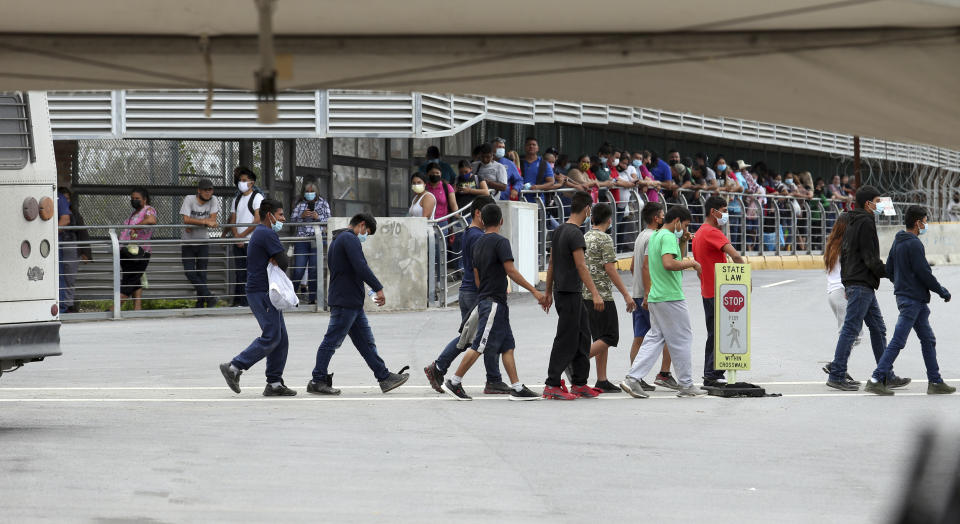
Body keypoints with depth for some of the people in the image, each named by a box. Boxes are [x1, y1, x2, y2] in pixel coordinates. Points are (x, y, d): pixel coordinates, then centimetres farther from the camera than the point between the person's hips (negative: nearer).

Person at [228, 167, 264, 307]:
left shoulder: (257, 197, -2)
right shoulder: (237, 199, 18)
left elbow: (258, 220, -10)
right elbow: (233, 220, 14)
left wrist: (242, 235, -9)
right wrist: (236, 236, -4)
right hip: (238, 242, 6)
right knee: (239, 273, 3)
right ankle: (240, 302, 5)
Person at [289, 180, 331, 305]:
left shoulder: (323, 204, 9)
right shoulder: (299, 204, 9)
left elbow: (329, 221, 7)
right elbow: (292, 220, 6)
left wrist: (318, 217, -10)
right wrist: (302, 216, -11)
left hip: (318, 240, 0)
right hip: (301, 240, 0)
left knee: (314, 271, 1)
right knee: (298, 271, -5)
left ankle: (312, 298, 8)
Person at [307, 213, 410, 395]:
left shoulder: (337, 240, 23)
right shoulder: (350, 239, -11)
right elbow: (361, 267, -22)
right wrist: (378, 288, -19)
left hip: (353, 304, 11)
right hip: (345, 302, -11)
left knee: (366, 343, 9)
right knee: (332, 341, -5)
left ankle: (385, 377, 11)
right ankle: (318, 381, -2)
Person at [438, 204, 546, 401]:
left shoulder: (478, 243, 13)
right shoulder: (500, 242, -11)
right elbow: (511, 271, -18)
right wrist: (534, 291, -15)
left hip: (484, 299, 9)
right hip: (494, 301, -9)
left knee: (507, 346, 7)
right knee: (479, 346, -7)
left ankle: (517, 387, 3)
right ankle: (454, 382, -3)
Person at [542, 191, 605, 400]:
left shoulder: (558, 231, 13)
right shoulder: (575, 234, -15)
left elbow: (551, 264, 18)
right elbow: (581, 267, -19)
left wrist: (548, 292, 23)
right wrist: (595, 294, -20)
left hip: (561, 291, 10)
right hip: (570, 293, -10)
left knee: (582, 336, 13)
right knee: (566, 340, -6)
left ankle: (579, 383, 15)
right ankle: (552, 385, -5)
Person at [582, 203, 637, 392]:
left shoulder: (584, 238, 12)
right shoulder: (605, 239, -12)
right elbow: (610, 269, -16)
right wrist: (626, 295, -13)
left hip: (586, 295, 8)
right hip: (602, 295, -8)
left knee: (600, 338, 11)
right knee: (609, 338, -4)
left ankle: (602, 381, 10)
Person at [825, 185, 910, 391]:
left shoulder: (852, 223, 19)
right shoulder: (866, 222, -11)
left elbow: (844, 254, 23)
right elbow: (870, 258, -17)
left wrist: (847, 284, 25)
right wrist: (890, 272, -9)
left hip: (853, 283, 10)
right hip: (861, 285, -10)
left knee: (878, 329, 11)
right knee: (850, 329, -9)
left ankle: (887, 376, 12)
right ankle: (836, 376, -8)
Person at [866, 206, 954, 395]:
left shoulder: (898, 242, 13)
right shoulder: (914, 244, -16)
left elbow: (889, 270, 18)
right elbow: (924, 273, -17)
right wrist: (942, 291, -6)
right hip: (913, 300, -10)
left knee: (928, 340, 13)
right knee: (898, 342, -9)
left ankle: (935, 381, 14)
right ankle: (876, 380, -9)